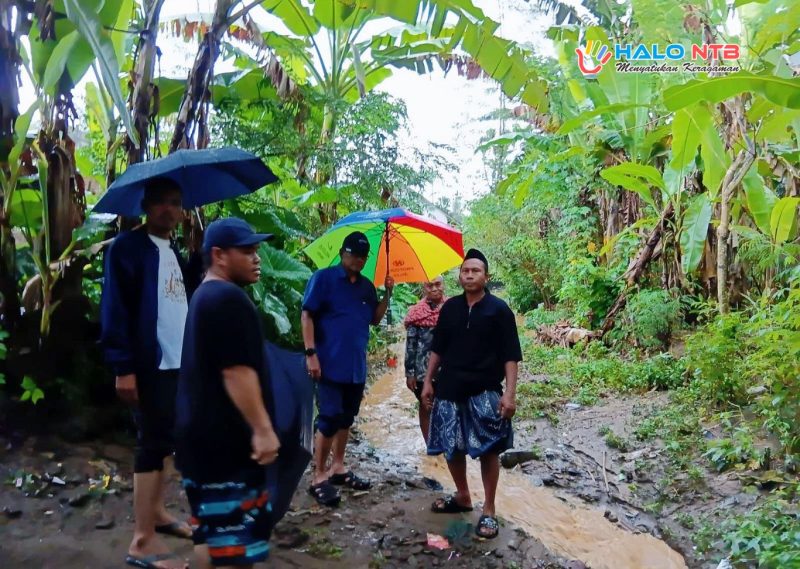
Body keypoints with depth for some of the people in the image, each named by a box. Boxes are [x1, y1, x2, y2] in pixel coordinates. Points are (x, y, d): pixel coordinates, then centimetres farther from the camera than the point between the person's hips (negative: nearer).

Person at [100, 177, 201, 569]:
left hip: (179, 362, 8)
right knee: (153, 443, -5)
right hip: (149, 364, -7)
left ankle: (156, 512, 30)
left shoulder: (174, 252, 16)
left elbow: (189, 297, 15)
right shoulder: (127, 247, -8)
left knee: (166, 441, 15)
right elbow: (114, 310, -14)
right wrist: (123, 367, -19)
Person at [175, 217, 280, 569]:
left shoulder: (203, 296, 16)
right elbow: (236, 371, -24)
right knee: (236, 538, -3)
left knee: (213, 529, 19)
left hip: (202, 433, 11)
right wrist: (263, 429, -22)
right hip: (225, 439, -11)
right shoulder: (228, 298, -17)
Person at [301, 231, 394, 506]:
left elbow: (375, 319, 15)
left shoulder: (367, 286, 12)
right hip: (330, 364, -6)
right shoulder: (323, 278, -6)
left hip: (357, 366, 7)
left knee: (346, 418, 14)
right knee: (329, 419, -6)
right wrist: (311, 353, -16)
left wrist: (388, 293, 1)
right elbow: (307, 316, -9)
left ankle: (337, 468, 27)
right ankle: (319, 478, 5)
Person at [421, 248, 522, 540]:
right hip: (450, 388, 4)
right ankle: (462, 496, 31)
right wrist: (428, 381, 9)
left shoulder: (499, 309, -4)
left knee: (488, 451, -2)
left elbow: (510, 355, -6)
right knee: (452, 447, 10)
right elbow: (438, 348, 14)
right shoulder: (450, 308, 7)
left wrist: (510, 392, -13)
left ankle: (489, 510, 13)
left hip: (485, 391, -4)